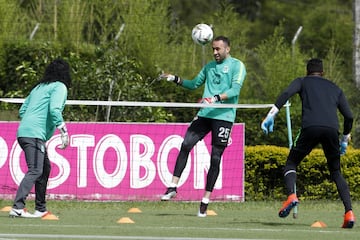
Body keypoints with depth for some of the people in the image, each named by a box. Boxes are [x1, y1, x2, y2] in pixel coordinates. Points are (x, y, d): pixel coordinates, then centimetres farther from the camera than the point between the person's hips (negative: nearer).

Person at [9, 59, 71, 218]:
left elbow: (22, 111, 22)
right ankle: (17, 207, -31)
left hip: (23, 133, 9)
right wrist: (64, 133, -17)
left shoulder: (39, 87, 24)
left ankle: (40, 208, 21)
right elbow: (54, 110, -16)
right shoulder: (60, 87, 0)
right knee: (35, 171, -17)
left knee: (45, 168, 20)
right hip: (35, 134, -9)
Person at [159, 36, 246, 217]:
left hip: (224, 116, -5)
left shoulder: (236, 66, 0)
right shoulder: (209, 66, 19)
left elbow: (235, 89, -12)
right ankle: (173, 186, -7)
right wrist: (176, 80, 14)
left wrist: (216, 98, -25)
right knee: (185, 145, -11)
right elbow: (195, 84, 29)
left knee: (216, 158, -4)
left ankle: (206, 200, 1)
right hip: (205, 114, 5)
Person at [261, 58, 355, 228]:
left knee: (291, 164, 14)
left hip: (310, 128, -3)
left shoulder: (302, 82, 23)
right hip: (331, 130, 3)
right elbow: (349, 116, 26)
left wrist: (270, 116, -3)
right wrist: (345, 139, 40)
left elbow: (286, 94, 1)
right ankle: (349, 212, -2)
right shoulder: (335, 88, 31)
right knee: (336, 173, 15)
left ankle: (291, 195, -15)